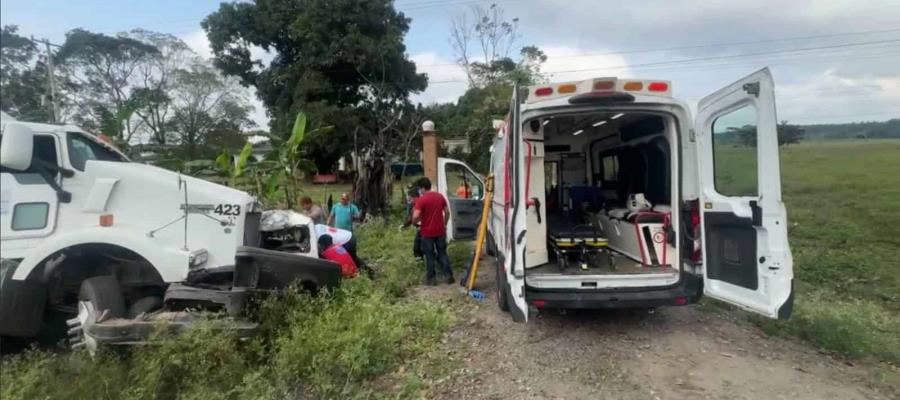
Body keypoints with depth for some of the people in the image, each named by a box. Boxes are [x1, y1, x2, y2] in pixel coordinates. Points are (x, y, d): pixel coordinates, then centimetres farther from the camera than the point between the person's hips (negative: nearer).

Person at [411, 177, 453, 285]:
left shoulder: (421, 199, -14)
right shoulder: (440, 196, 5)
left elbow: (416, 217, -21)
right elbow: (447, 212, 9)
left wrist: (415, 221, 1)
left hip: (427, 232, -4)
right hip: (440, 231, 5)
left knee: (429, 256, 6)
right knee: (442, 253, 14)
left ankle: (430, 279, 13)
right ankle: (448, 276, 16)